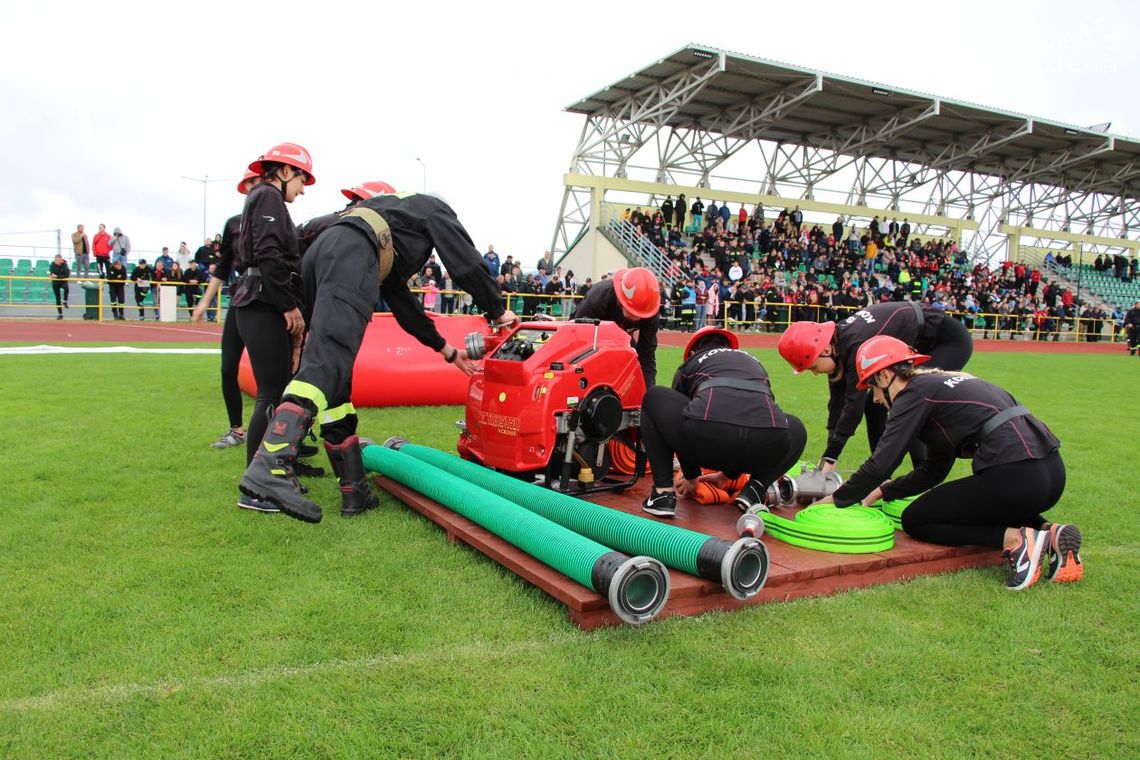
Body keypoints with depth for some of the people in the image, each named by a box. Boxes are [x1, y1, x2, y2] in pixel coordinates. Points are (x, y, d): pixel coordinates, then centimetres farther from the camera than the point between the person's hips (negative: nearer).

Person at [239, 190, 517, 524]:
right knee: (327, 361, -24)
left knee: (334, 382, 7)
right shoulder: (434, 208, 28)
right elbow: (467, 264, 18)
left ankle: (355, 490, 9)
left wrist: (447, 350, 44)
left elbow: (402, 302, 41)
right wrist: (497, 312, 31)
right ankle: (270, 467, -43)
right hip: (351, 253, -8)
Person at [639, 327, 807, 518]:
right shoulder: (753, 362, 38)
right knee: (796, 429, 40)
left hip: (708, 435, -2)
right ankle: (755, 489, 15)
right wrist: (729, 474, 56)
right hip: (768, 442, 3)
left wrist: (691, 476, 50)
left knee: (654, 399, 28)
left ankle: (663, 493, 18)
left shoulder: (690, 363, 30)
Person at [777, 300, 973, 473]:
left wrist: (830, 458, -30)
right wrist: (828, 458, -7)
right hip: (917, 347, 9)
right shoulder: (836, 344, -9)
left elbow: (854, 404, -34)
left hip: (950, 341, -9)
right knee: (875, 404, 5)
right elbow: (837, 402, -5)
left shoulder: (857, 346, -35)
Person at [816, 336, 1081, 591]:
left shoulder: (915, 392, -3)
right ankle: (1050, 532, 11)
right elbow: (933, 470, 27)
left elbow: (881, 463, -9)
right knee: (970, 505, 37)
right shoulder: (945, 381, 24)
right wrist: (881, 492, 28)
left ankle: (1015, 539, -8)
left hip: (1014, 478, -9)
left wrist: (837, 499, 4)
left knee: (915, 520, 8)